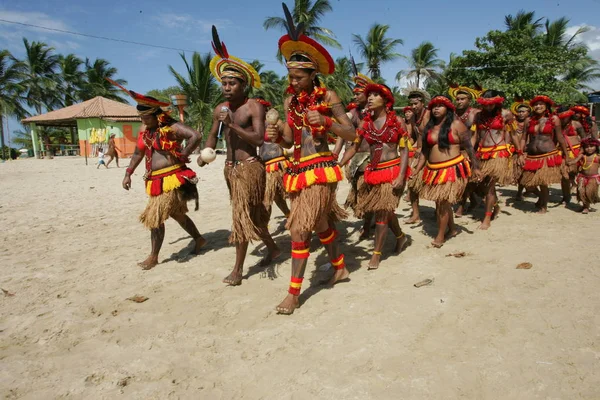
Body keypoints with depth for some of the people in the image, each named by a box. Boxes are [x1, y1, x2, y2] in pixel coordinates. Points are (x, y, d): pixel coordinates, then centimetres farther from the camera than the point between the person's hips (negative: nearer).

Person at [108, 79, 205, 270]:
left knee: (155, 216, -6)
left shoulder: (171, 127, -14)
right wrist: (128, 174, 16)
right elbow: (138, 154, 21)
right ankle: (199, 239, 35)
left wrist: (182, 156, -20)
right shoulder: (145, 132, 12)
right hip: (155, 181, 8)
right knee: (176, 213, 16)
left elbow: (195, 136, -25)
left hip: (172, 179, -8)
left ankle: (154, 256, 9)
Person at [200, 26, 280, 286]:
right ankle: (272, 249, 36)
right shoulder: (219, 109, 9)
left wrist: (233, 125, -26)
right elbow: (213, 135, 20)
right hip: (230, 167, 7)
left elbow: (259, 139, -20)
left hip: (249, 167, -7)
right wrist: (206, 154, 1)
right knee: (252, 213, 16)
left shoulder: (254, 107, -11)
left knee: (243, 215, -6)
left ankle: (238, 268, 7)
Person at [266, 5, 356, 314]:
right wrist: (276, 136, -11)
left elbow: (352, 134, -8)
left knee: (299, 230, -9)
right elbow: (290, 141, 11)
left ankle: (294, 292, 2)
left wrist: (325, 121, -24)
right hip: (298, 170, 6)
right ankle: (340, 268, 41)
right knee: (321, 223, 19)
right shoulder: (290, 101, 9)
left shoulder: (327, 97, -6)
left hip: (320, 169, -6)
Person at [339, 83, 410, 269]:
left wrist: (401, 176, -16)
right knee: (385, 209, 16)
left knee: (382, 212, -4)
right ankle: (401, 236, 42)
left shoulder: (397, 121, -4)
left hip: (392, 170, -4)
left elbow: (405, 150, -6)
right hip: (373, 171, 4)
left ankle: (376, 254, 8)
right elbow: (354, 147, 5)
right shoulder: (365, 123, 5)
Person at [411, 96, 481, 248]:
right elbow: (425, 151, 13)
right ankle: (452, 229, 32)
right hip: (434, 170, 6)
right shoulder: (429, 127, 10)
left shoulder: (456, 125, -4)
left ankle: (440, 235, 4)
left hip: (452, 169, -5)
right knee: (442, 202, 13)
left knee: (443, 202, -7)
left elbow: (468, 147, -4)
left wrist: (475, 167, -7)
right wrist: (417, 170, 7)